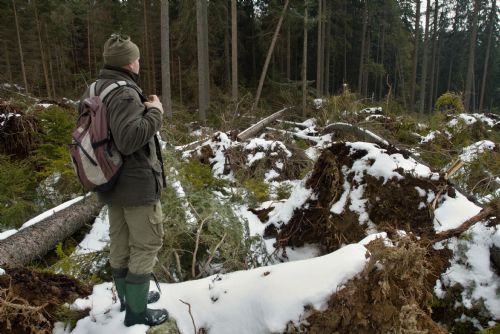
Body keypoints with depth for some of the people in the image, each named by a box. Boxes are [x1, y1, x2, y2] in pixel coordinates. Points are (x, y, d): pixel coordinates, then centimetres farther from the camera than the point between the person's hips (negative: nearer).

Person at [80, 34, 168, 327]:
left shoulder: (94, 90, 8)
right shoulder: (124, 93, -22)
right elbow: (129, 139, -33)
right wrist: (155, 112, -19)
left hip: (112, 182, 9)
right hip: (137, 183, -9)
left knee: (121, 242, 19)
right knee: (146, 244, 3)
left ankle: (128, 298, 36)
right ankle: (137, 312, 13)